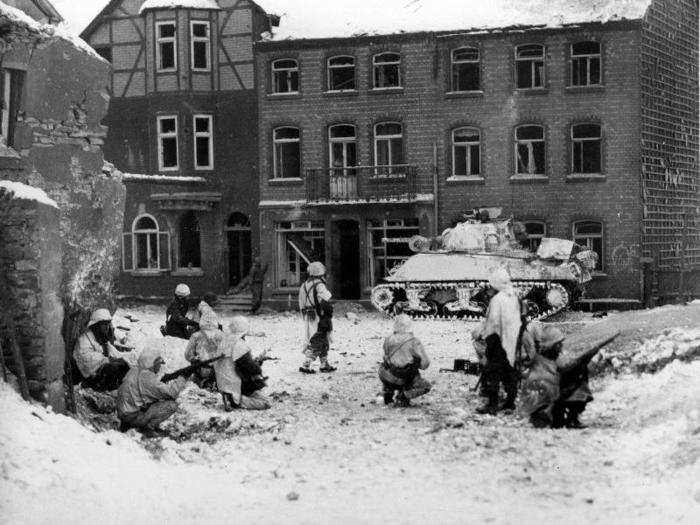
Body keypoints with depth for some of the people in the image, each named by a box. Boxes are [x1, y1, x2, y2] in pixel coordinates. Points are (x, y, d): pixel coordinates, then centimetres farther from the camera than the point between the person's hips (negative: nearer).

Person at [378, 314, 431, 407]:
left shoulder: (388, 340, -4)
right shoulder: (414, 342, -16)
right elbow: (425, 363, -12)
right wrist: (415, 363, 10)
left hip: (388, 379, 4)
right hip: (405, 381, -4)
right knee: (426, 386, 17)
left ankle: (388, 395, 23)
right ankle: (403, 397, -5)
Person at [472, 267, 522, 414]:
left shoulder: (497, 299, -19)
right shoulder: (514, 296, 4)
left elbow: (493, 322, -19)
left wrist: (481, 333, -5)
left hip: (499, 340, -8)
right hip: (513, 340, 8)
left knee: (491, 372, -1)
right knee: (510, 371, 15)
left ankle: (492, 404, -2)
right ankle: (510, 401, 22)